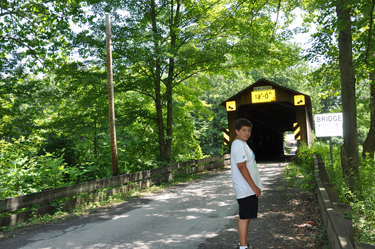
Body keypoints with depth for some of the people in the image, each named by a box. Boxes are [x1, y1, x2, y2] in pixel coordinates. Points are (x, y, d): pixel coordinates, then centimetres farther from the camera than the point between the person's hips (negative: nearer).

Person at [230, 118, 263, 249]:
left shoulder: (242, 144, 17)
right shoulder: (238, 145, -17)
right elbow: (241, 167, -23)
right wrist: (254, 187, -20)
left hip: (248, 188, 10)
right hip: (246, 188, -10)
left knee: (245, 216, 17)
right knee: (245, 217, -4)